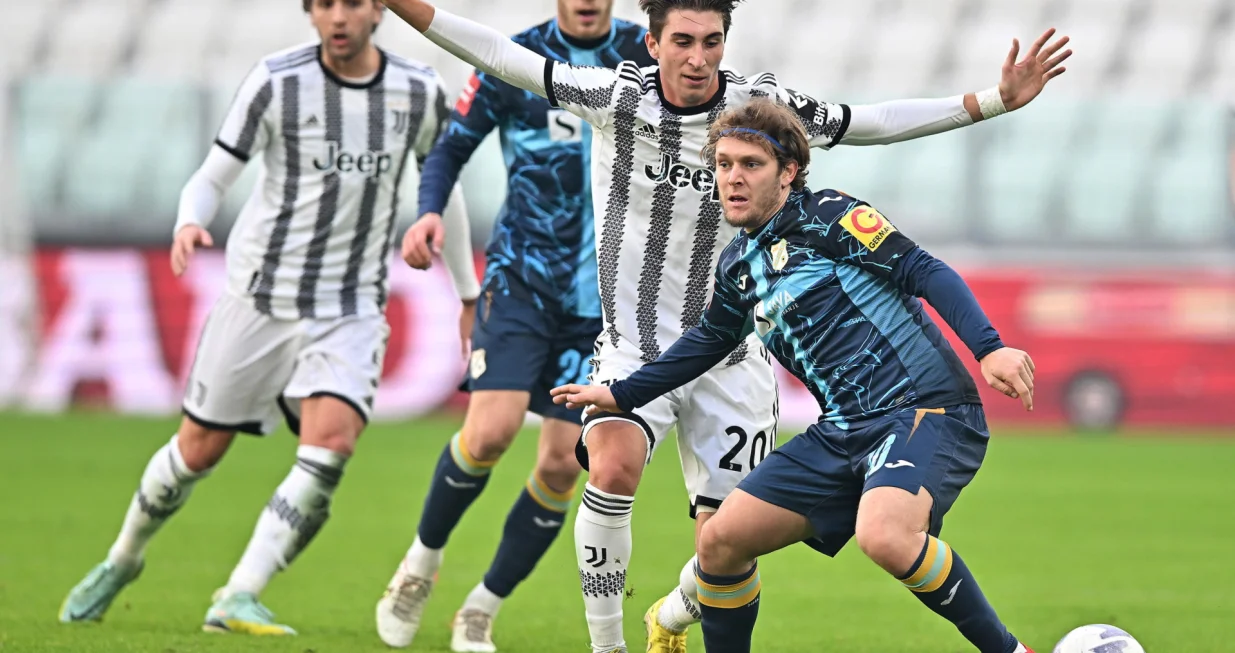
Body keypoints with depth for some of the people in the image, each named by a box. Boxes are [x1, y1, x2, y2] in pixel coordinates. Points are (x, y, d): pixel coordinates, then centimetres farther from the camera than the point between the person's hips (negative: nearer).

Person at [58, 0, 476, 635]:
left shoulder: (419, 93, -2)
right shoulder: (276, 81, -10)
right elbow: (211, 178, -7)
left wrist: (468, 292, 20)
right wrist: (189, 222, -31)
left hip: (352, 308, 1)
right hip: (260, 293, -1)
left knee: (331, 440, -23)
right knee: (199, 449, 8)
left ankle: (238, 599, -17)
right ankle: (122, 560, 36)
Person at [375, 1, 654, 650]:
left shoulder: (646, 55, 2)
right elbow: (452, 146, 3)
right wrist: (429, 211, -14)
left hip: (603, 296, 2)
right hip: (522, 274, -2)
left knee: (562, 466, -3)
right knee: (490, 430, -20)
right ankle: (423, 561, 7)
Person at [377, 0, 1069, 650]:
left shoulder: (762, 106, -6)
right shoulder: (616, 95, -9)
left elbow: (877, 122, 1)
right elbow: (504, 57, -7)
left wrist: (998, 100, -3)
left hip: (732, 359, 1)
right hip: (635, 349, -1)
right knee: (613, 465, -32)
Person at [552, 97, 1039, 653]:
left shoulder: (826, 217, -7)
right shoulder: (737, 265, 15)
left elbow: (924, 272, -14)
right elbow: (710, 341, 35)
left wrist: (989, 348, -28)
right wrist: (620, 395, 38)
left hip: (926, 409, -8)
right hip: (844, 432, 8)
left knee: (884, 536, -36)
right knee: (721, 540, 3)